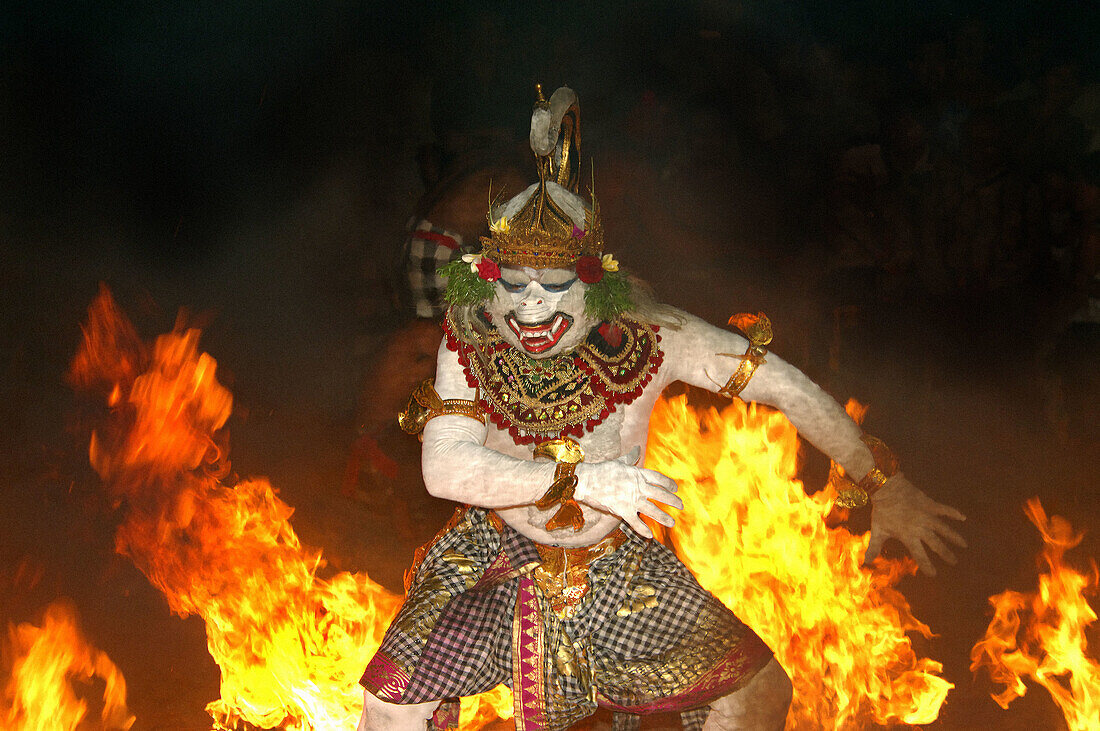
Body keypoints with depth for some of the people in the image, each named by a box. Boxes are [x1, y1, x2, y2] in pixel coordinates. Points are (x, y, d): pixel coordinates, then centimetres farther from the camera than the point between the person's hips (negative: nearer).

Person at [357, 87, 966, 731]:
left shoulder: (645, 333, -20)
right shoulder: (470, 346, -18)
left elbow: (783, 384, -16)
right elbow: (445, 468, -29)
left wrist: (885, 486, -15)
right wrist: (580, 479, -38)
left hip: (617, 562, 1)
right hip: (495, 555, -1)